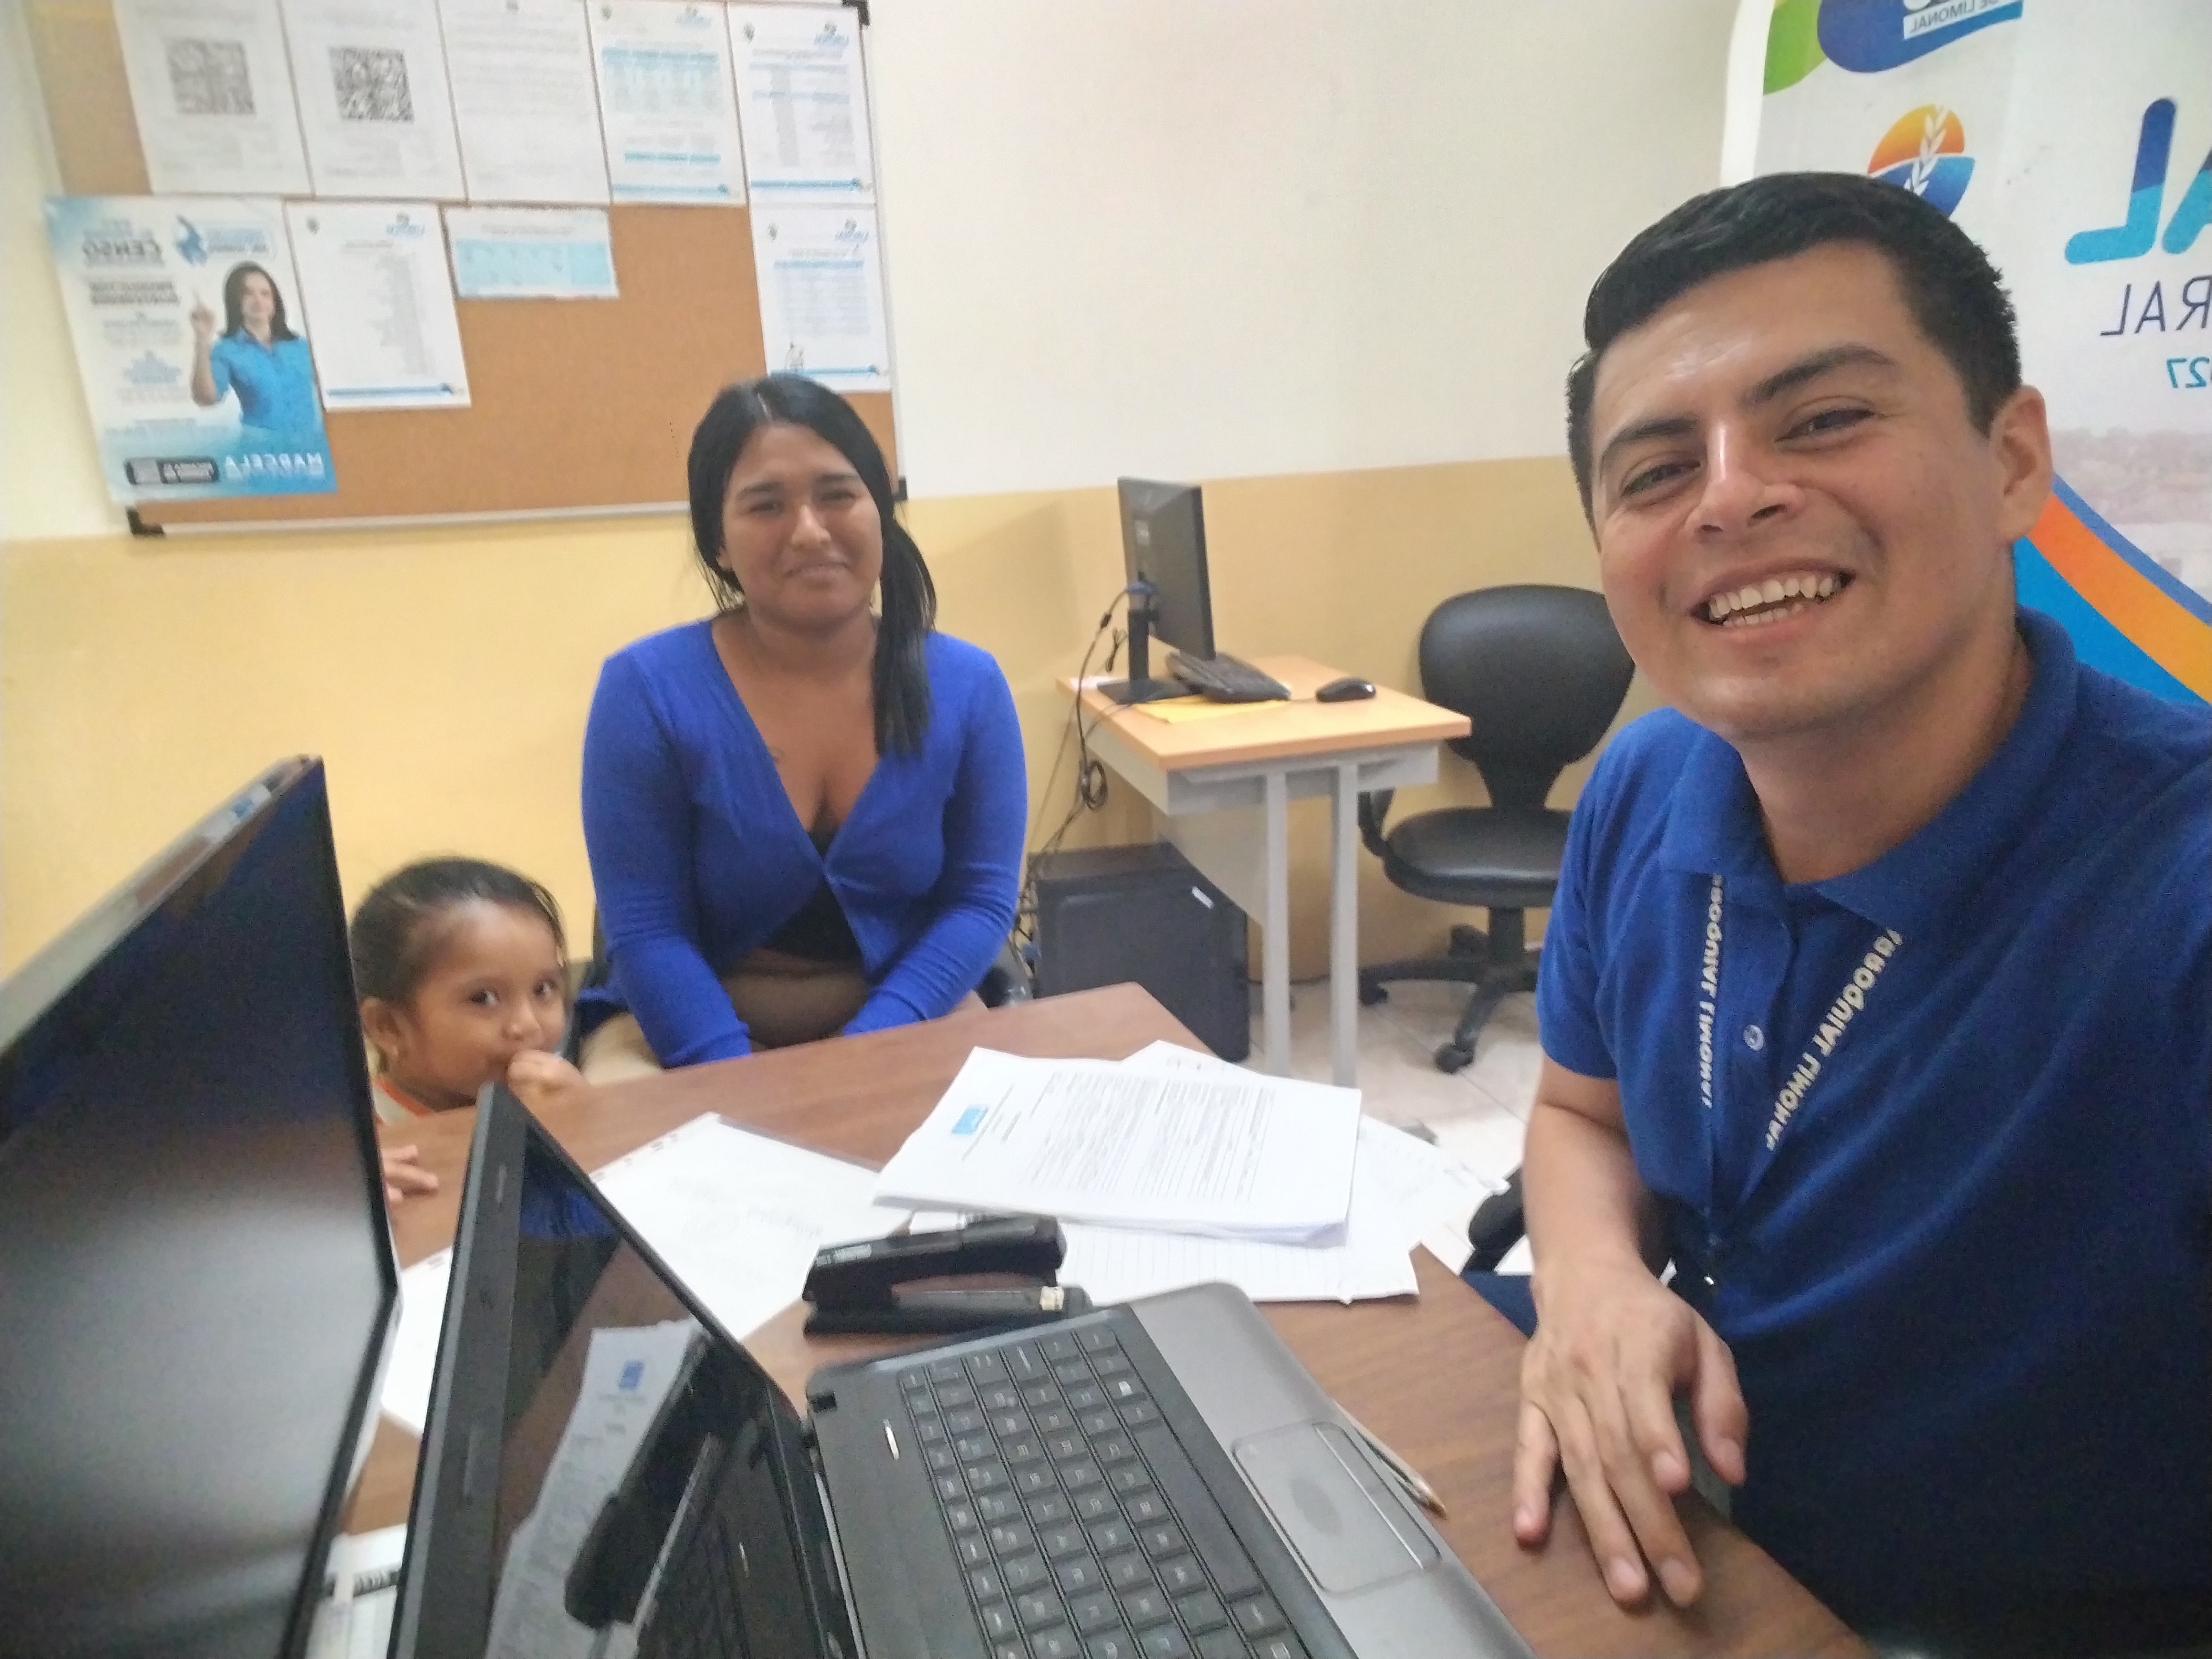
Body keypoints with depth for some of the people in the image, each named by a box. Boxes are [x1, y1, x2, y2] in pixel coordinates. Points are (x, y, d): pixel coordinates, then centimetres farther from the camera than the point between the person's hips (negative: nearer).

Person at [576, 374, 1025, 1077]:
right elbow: (646, 929, -13)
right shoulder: (647, 690, -13)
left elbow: (982, 899, -7)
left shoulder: (968, 686, -6)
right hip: (691, 1030, -1)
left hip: (904, 1020, 2)